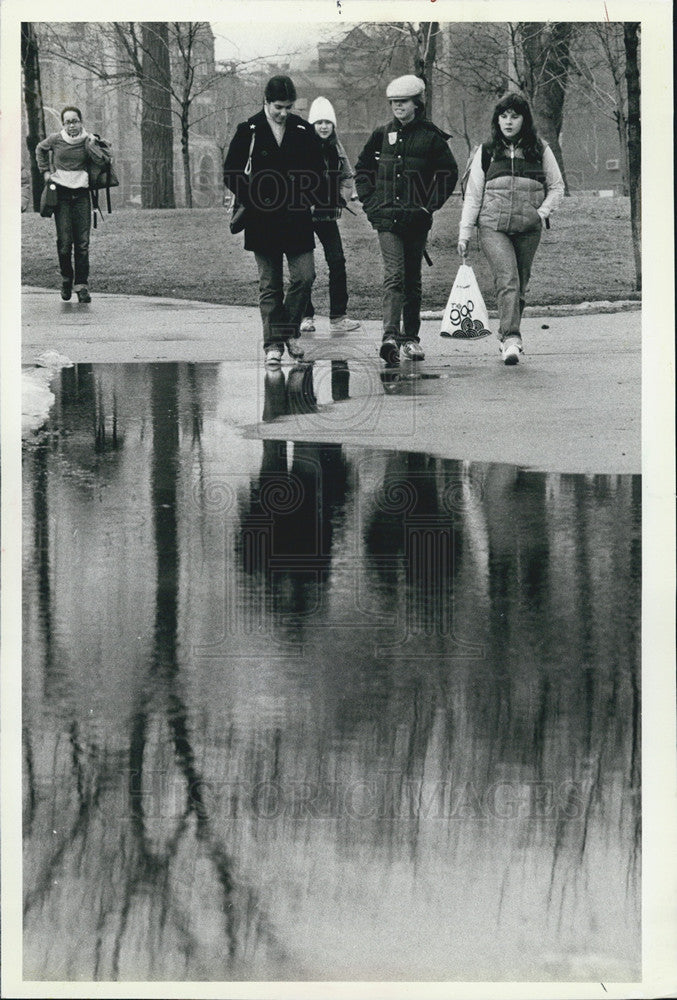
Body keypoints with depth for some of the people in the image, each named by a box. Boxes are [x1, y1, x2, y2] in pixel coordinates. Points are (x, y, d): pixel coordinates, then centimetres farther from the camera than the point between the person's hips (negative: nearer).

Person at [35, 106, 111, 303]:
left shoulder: (87, 141, 2)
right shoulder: (55, 139, 2)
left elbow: (102, 160, -13)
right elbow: (40, 149, 22)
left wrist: (89, 143, -14)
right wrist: (45, 170, 13)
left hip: (81, 194, 1)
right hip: (61, 192, -1)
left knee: (82, 242, -4)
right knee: (64, 241, -6)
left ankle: (81, 285, 1)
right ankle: (66, 278, 15)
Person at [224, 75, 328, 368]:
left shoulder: (304, 131, 4)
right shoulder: (249, 132, -1)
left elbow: (318, 171, 12)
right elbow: (231, 173, 1)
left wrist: (312, 202, 0)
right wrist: (252, 201, -8)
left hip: (297, 219, 1)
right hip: (262, 220, -1)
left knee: (304, 277, -6)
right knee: (269, 285, 3)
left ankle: (289, 331, 15)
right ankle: (273, 343, 8)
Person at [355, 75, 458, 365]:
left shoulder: (430, 137, 1)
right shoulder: (382, 134, 7)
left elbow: (449, 173, 7)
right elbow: (362, 168, 18)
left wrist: (431, 204, -1)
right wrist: (370, 201, 8)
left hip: (417, 218, 0)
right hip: (386, 218, 0)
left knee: (412, 278, 9)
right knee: (394, 275, -15)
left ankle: (410, 337, 19)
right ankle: (390, 336, -26)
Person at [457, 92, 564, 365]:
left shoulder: (540, 150, 8)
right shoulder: (486, 152, 7)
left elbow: (556, 187, 15)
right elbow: (472, 194, 8)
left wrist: (541, 213, -1)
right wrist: (464, 233, 3)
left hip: (528, 228, 2)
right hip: (493, 225, -2)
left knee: (520, 284, 6)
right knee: (507, 279, -18)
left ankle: (507, 335, 21)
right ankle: (511, 340, -26)